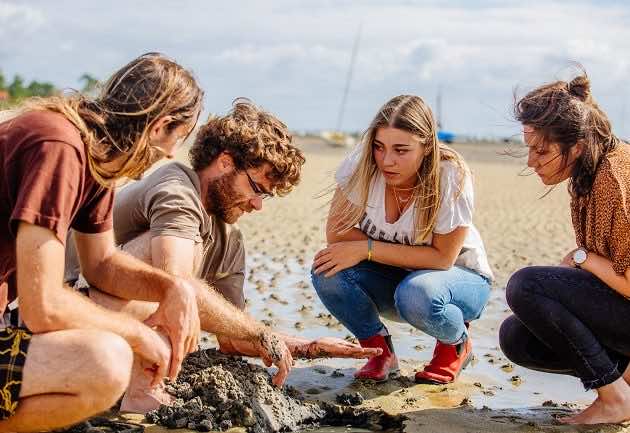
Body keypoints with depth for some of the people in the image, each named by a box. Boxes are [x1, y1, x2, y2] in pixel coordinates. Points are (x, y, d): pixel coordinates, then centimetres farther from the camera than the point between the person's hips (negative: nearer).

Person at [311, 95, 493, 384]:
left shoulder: (452, 177, -26)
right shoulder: (363, 163, -19)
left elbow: (442, 257, -25)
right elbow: (336, 232, -16)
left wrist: (368, 248, -29)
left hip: (460, 276, -3)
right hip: (392, 277, 3)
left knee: (416, 293, -37)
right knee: (327, 270, -25)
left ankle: (457, 344, -2)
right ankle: (379, 352, -2)